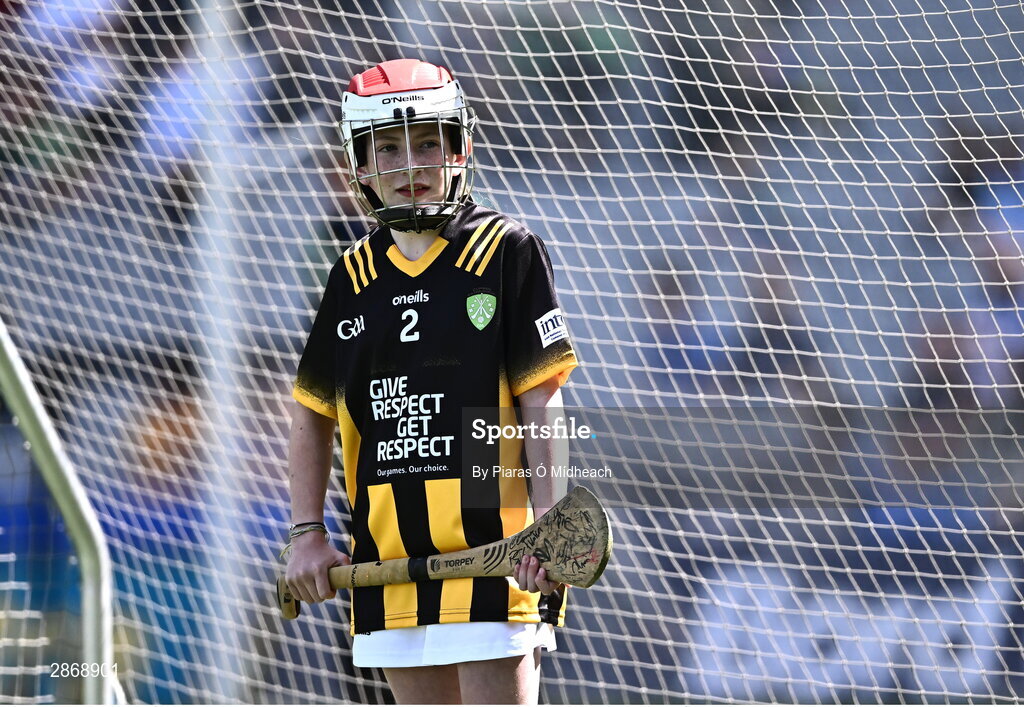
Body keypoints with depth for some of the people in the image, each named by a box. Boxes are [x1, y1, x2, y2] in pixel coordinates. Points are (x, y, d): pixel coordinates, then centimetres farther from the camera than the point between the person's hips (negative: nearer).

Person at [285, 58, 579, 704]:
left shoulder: (507, 252, -2)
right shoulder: (355, 275, 12)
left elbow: (543, 404, -5)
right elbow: (313, 413, 20)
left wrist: (546, 527, -16)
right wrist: (308, 534, 9)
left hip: (492, 555, -5)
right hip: (388, 564, 5)